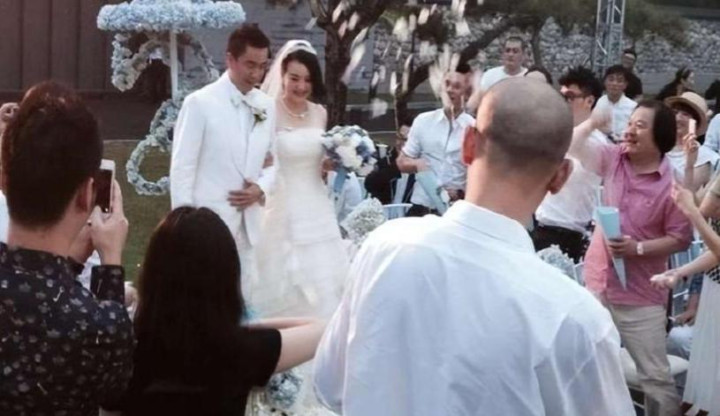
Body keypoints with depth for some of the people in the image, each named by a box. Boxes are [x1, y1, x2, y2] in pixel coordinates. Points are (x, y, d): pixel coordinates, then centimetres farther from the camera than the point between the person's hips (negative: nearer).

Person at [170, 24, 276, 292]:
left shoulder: (267, 106, 8)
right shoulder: (200, 103, -8)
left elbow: (274, 161, 15)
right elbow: (182, 168, -9)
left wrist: (261, 188, -6)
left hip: (248, 225, 6)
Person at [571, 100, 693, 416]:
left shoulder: (672, 183, -15)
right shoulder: (613, 158, 0)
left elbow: (681, 239, -13)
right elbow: (573, 148, 9)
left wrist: (639, 248, -23)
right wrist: (591, 123, -4)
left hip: (641, 295, -5)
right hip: (599, 283, 5)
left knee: (655, 376, 2)